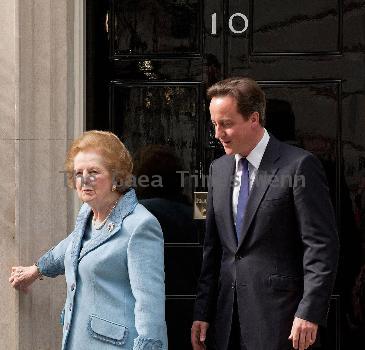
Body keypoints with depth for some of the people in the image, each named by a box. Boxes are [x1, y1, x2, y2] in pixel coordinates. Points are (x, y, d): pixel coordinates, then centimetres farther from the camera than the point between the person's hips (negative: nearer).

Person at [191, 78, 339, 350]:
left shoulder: (299, 166, -8)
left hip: (277, 319, -6)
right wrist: (203, 313, 10)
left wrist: (310, 313, -16)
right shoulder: (219, 169, 12)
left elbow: (322, 245, -11)